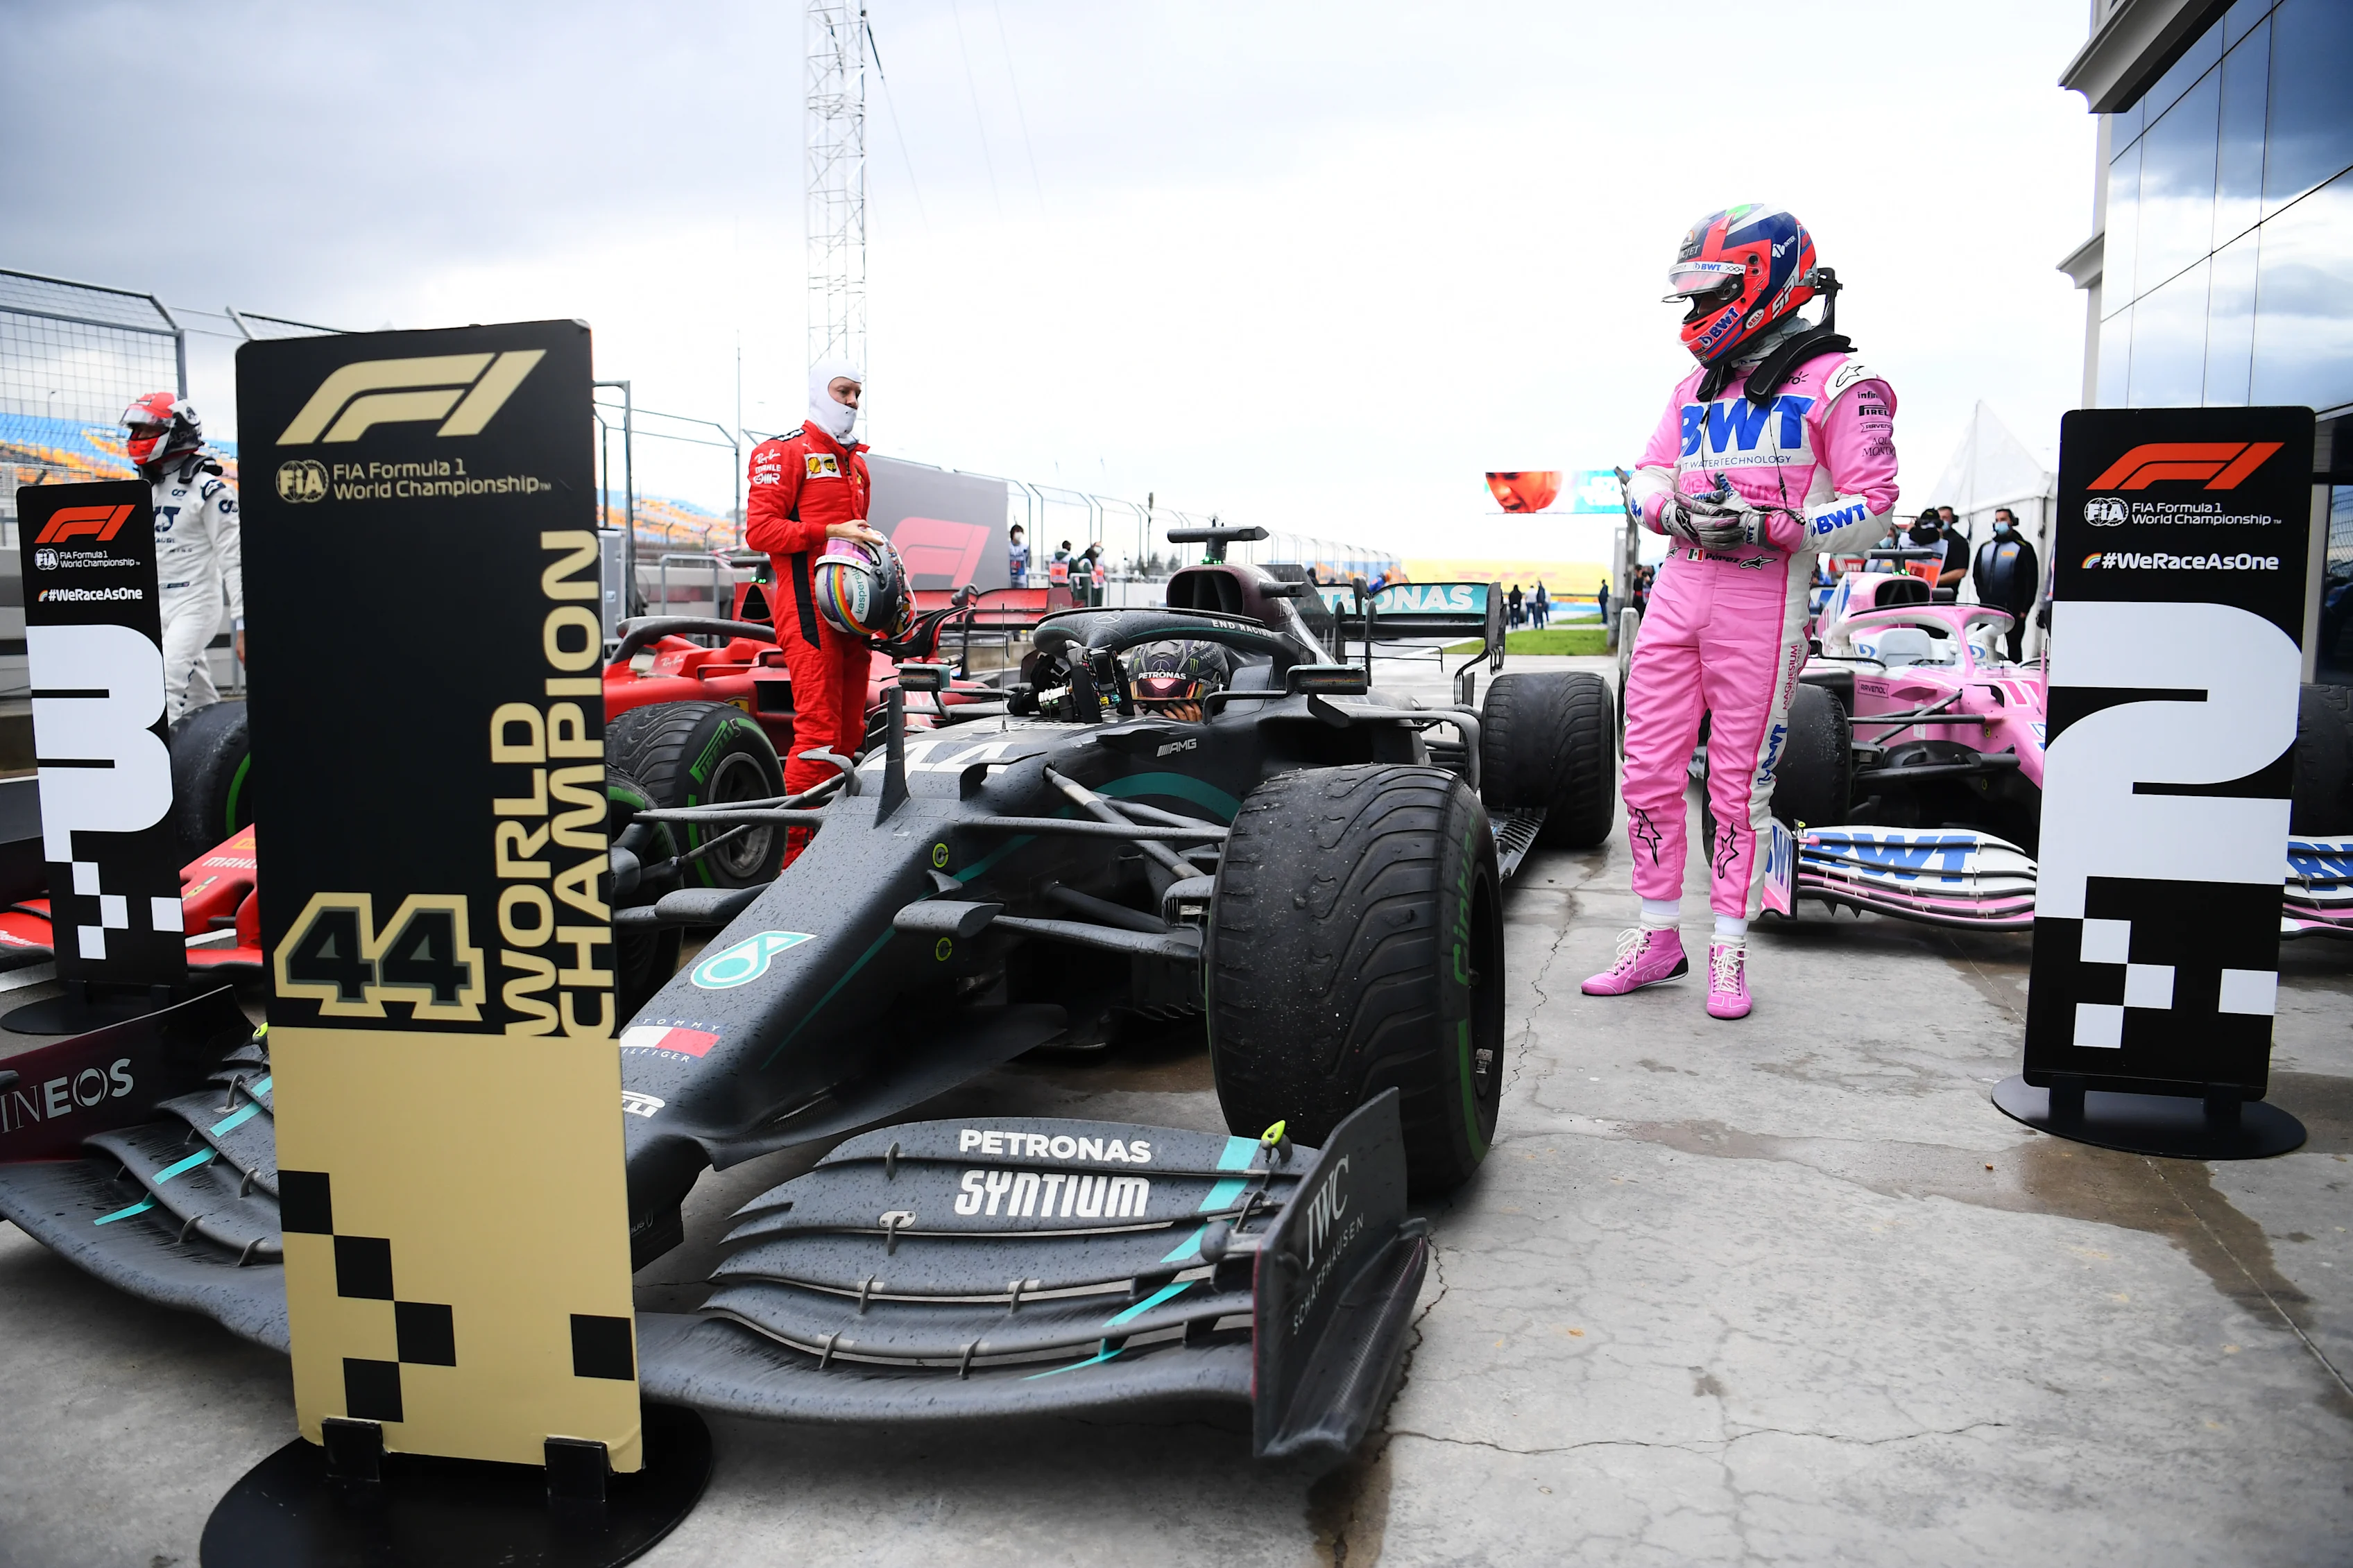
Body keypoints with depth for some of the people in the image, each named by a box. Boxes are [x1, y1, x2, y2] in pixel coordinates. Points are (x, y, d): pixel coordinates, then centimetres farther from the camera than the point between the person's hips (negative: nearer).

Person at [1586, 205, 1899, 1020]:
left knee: (1740, 784, 1)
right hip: (1677, 590, 6)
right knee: (1649, 770, 5)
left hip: (1762, 600, -6)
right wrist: (1677, 511, -8)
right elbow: (1646, 479, 15)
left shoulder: (1839, 381, -2)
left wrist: (1763, 527, -20)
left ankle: (1730, 950, 14)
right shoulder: (1695, 385, 18)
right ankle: (1659, 937, 17)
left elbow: (1871, 508, -8)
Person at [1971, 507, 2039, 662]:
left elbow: (2032, 580, -4)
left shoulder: (2023, 548, 0)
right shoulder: (1985, 548, 15)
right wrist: (1983, 598, 7)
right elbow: (1978, 575, 20)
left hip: (2013, 609, -5)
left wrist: (2024, 608, -10)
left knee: (2014, 647, 0)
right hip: (1988, 609, 5)